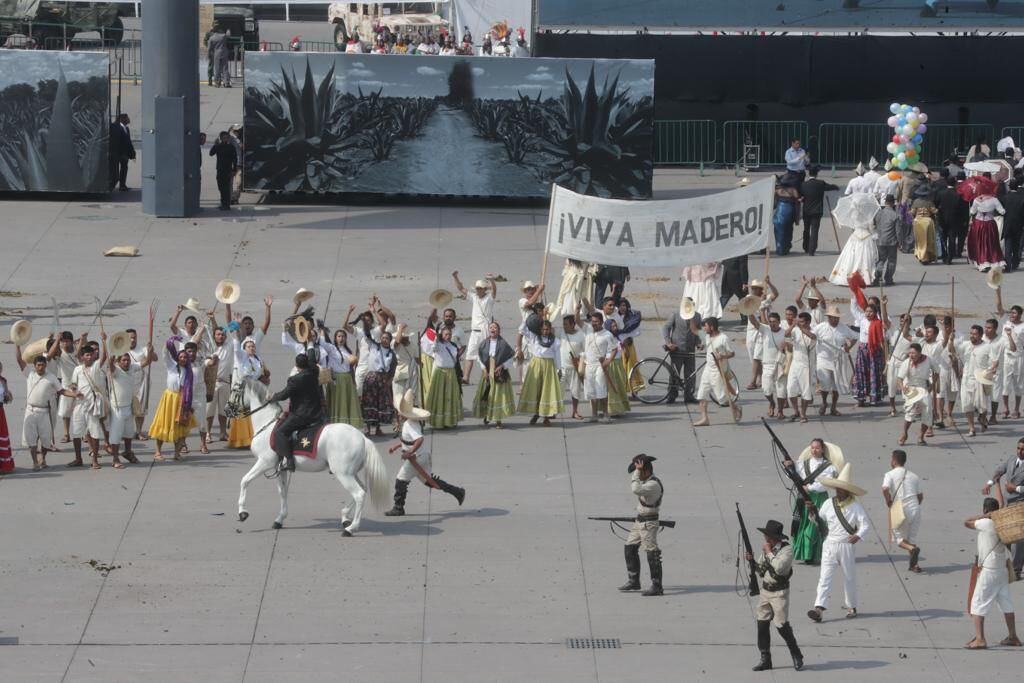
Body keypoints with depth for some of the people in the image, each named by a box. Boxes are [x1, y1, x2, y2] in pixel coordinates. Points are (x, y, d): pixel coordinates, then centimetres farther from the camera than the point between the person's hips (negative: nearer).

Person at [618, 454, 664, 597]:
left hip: (649, 524, -10)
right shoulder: (646, 480, 8)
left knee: (652, 554, -8)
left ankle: (657, 587, -6)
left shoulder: (653, 485, -23)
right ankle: (633, 581, 24)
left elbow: (636, 490, -37)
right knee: (630, 548, 15)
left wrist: (637, 471, -30)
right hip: (639, 522, 10)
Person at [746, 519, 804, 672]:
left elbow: (779, 567, -27)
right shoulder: (766, 548, 8)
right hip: (765, 590, 7)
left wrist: (769, 553, -17)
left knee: (782, 626, -7)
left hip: (779, 592, -7)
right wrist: (752, 562, -1)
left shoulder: (787, 549, -13)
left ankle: (797, 657, 8)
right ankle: (765, 659, 11)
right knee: (762, 624, 4)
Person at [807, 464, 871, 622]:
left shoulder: (856, 506, -6)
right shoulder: (828, 503, 5)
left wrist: (858, 535, -29)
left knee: (849, 578, 11)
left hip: (847, 546, -2)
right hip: (830, 545, 2)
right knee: (825, 577, -7)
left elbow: (865, 524, -10)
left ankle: (851, 607, 27)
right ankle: (819, 608, -15)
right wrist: (813, 510, -4)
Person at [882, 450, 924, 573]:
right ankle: (914, 564, 7)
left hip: (900, 511, -4)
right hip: (915, 509, 4)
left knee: (899, 538, 9)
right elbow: (920, 496, 17)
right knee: (912, 538, 17)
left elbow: (885, 489, -21)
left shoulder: (890, 475, -2)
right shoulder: (914, 476, 13)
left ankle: (912, 549, -20)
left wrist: (889, 503, -6)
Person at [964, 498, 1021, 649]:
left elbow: (966, 522, -10)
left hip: (988, 570, -8)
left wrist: (983, 516, -9)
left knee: (978, 603, -4)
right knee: (1006, 604, 15)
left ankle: (979, 639, -11)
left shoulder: (986, 524, -16)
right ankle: (1013, 637, 21)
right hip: (1002, 569, 8)